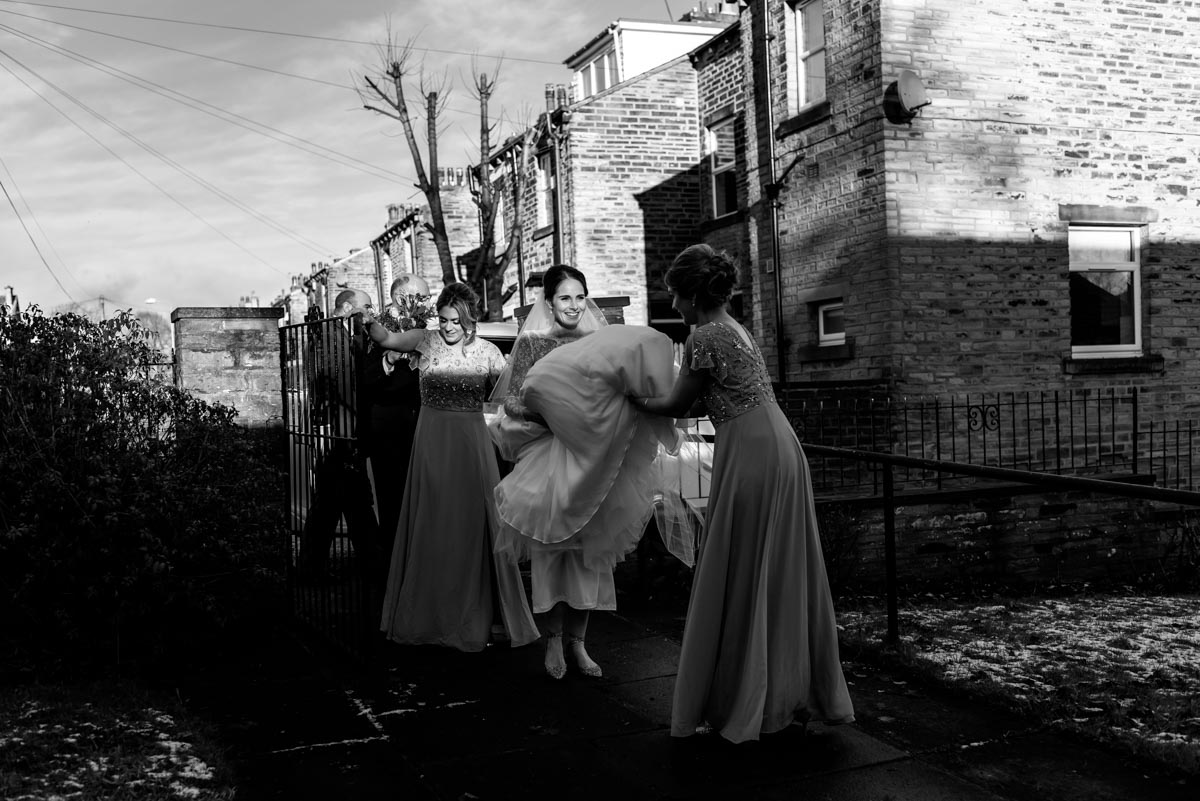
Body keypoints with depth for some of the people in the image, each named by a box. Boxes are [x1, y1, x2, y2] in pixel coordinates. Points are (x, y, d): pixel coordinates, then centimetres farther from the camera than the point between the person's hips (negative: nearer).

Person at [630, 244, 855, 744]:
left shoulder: (705, 337, -10)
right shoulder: (732, 328, 18)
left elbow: (678, 403, -1)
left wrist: (635, 402, 17)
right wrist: (653, 403, 29)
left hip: (750, 457, -9)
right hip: (780, 449, 9)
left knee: (739, 580, 2)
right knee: (784, 578, 14)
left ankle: (738, 705, 12)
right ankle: (795, 696, 25)